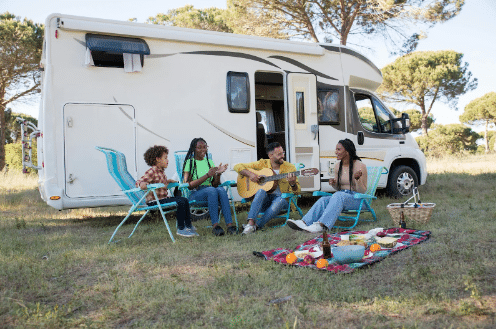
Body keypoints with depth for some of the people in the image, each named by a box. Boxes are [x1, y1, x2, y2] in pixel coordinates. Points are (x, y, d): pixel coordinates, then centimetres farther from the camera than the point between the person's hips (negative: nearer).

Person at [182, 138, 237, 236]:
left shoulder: (209, 162, 17)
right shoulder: (189, 163, 1)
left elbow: (215, 184, 14)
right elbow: (189, 185, -11)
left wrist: (218, 174, -7)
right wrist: (207, 175, -17)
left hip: (211, 190, 4)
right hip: (195, 194, -4)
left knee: (221, 189, -31)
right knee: (211, 190, -36)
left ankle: (229, 224, -40)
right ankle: (215, 225, -39)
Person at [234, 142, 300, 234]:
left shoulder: (290, 168, 2)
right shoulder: (262, 164, 2)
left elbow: (297, 191, 0)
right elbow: (238, 166, 4)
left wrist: (293, 183, -24)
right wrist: (249, 174, -15)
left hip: (282, 198, 0)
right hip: (263, 200, 1)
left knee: (280, 201, -36)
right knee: (261, 191, -33)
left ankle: (256, 226, -33)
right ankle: (250, 222, -42)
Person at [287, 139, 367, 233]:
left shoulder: (359, 166, -8)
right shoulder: (338, 166, 10)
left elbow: (362, 191, -9)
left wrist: (357, 179, -28)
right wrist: (333, 183, -4)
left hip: (357, 200, -5)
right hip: (341, 196, 5)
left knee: (338, 196, -37)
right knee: (323, 200, -25)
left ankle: (321, 225, -51)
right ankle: (304, 223, -45)